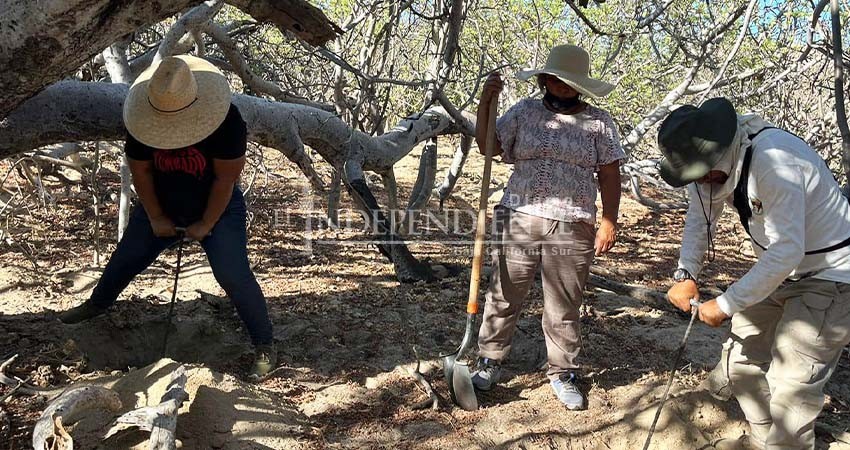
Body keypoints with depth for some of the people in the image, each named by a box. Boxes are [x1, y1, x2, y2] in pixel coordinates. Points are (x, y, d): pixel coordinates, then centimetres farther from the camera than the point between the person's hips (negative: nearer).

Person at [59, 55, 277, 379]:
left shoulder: (226, 121, -29)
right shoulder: (142, 122, -16)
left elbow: (226, 178, -23)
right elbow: (140, 170, -6)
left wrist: (206, 225, -17)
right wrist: (155, 218, -4)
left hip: (217, 208, -4)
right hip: (161, 206, 5)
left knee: (234, 276, -16)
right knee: (125, 259, 17)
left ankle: (264, 347, -5)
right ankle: (97, 304, 48)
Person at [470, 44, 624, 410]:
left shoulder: (599, 122, 6)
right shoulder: (524, 112, 8)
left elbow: (609, 176, 5)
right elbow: (488, 147, 6)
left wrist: (609, 221, -5)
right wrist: (485, 104, -5)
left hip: (572, 230, -1)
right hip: (518, 221, 1)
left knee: (564, 308, 8)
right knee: (503, 297, 8)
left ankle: (563, 374, 24)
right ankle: (489, 363, 24)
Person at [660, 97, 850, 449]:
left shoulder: (773, 160, -33)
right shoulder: (714, 161, -8)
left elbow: (787, 251, -33)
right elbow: (699, 218, 4)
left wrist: (725, 305, -26)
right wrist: (685, 274, -11)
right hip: (783, 272, 8)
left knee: (791, 383, -10)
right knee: (742, 359, 11)